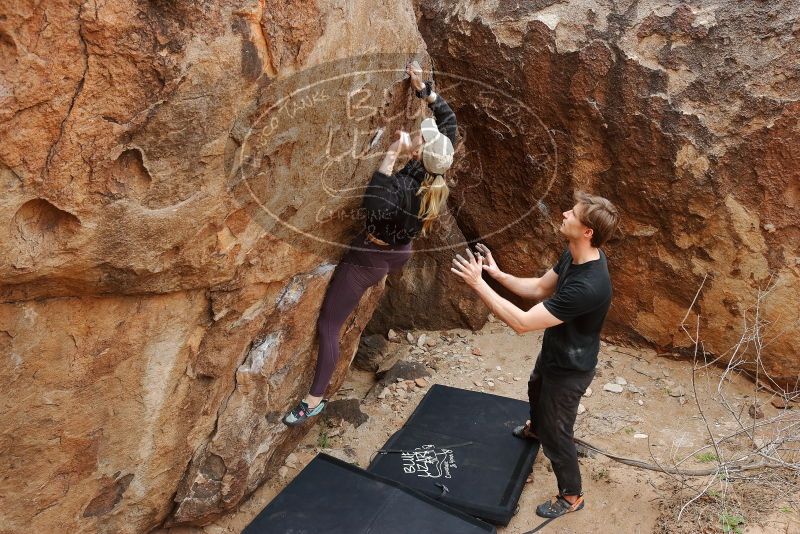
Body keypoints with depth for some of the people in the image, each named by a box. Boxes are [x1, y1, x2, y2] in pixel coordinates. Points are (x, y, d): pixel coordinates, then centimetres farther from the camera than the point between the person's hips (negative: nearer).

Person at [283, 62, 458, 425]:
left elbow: (376, 206, -50)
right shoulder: (436, 171, -12)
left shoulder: (405, 186, -32)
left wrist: (391, 156, -45)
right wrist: (423, 88, -6)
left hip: (368, 258, -7)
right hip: (400, 255, 7)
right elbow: (448, 119, -1)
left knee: (328, 324, 2)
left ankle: (315, 400, 10)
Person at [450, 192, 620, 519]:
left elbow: (522, 323, -39)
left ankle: (571, 496, 38)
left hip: (570, 369, -9)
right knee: (536, 390, 37)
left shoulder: (588, 287, -42)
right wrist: (498, 275, -12)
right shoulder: (575, 255, -13)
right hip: (554, 353, 9)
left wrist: (478, 284, -36)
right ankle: (535, 427, 70)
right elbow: (540, 288, 2)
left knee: (555, 434, 12)